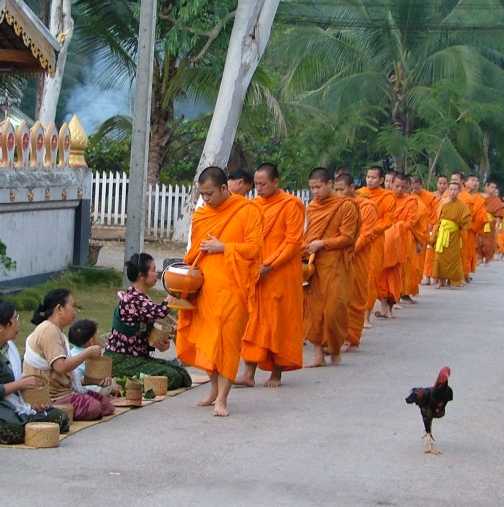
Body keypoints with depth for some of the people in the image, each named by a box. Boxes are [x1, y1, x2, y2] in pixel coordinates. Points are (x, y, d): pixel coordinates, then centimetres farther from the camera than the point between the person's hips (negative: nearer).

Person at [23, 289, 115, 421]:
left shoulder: (55, 331, 18)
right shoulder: (49, 331, -16)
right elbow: (61, 367, -26)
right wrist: (88, 353, -16)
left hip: (64, 391, 11)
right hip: (50, 399, -11)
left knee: (106, 404, -1)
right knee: (93, 408, -28)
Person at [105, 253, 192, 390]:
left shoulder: (141, 298, 12)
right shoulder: (131, 299, -20)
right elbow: (161, 312, -35)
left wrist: (156, 343, -3)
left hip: (138, 357, 9)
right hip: (121, 360, -9)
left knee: (180, 372, 1)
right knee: (171, 376, -18)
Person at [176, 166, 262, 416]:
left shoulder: (247, 210, -3)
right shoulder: (200, 216, 13)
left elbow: (253, 247, -9)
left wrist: (222, 247, -12)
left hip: (232, 288, -5)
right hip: (204, 287, 5)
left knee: (227, 339, -8)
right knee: (205, 339, 7)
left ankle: (222, 398, -7)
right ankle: (215, 388, 23)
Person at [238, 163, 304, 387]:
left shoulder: (291, 205, -6)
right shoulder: (255, 205, 11)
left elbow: (293, 242, -11)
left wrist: (268, 265, -18)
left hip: (280, 275, -5)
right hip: (255, 273, 5)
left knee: (279, 322, 2)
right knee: (253, 322, 1)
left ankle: (276, 373, 12)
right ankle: (249, 373, 0)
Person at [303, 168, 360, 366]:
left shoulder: (346, 206, -5)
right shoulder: (312, 207, 13)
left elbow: (347, 238, -8)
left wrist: (322, 244, -15)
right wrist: (305, 248, 2)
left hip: (335, 264, -5)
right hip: (312, 264, 5)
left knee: (333, 309, -6)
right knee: (313, 307, 1)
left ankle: (335, 351, 13)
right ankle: (318, 354, 5)